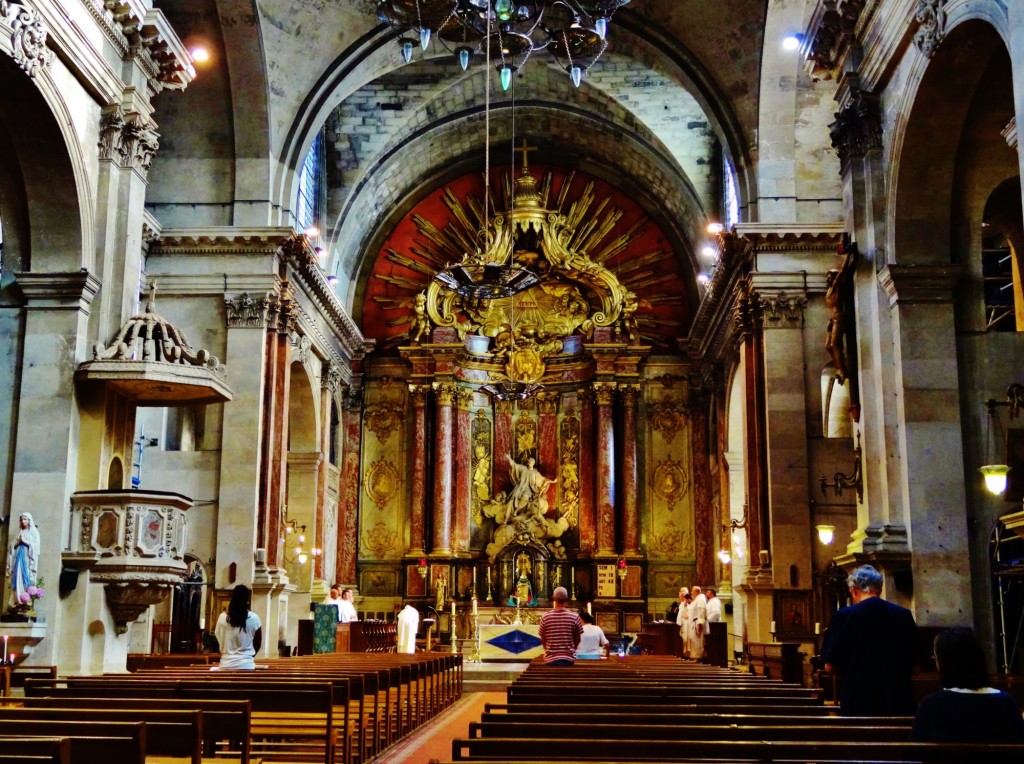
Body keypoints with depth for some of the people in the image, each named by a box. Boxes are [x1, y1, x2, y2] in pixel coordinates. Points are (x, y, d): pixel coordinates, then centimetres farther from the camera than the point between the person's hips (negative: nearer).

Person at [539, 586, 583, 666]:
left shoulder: (545, 617, -7)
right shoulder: (574, 617, -8)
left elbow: (543, 639, 4)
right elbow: (578, 639, 4)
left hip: (551, 659, 0)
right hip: (569, 658, 0)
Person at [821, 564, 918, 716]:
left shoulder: (842, 616, -9)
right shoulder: (904, 615, 0)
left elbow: (830, 667, -5)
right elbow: (914, 662, 10)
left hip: (857, 702, -2)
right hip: (898, 703, 3)